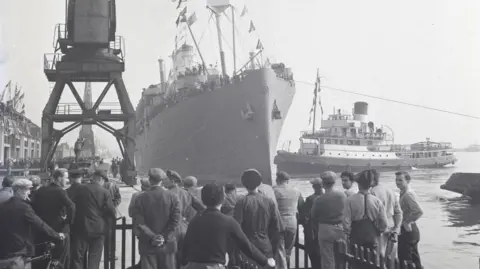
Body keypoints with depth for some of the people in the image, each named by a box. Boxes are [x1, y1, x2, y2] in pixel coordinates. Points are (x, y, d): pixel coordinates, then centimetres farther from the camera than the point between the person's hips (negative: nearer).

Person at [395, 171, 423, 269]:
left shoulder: (408, 195, -20)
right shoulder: (403, 194, 9)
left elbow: (419, 212, -31)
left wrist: (407, 222, -21)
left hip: (408, 231, -10)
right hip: (411, 230, 10)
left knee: (404, 260, -1)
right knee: (415, 260, 18)